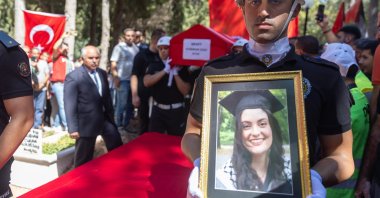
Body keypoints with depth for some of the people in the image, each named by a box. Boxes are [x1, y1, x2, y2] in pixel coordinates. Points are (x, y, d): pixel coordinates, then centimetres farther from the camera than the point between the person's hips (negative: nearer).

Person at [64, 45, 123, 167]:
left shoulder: (102, 73, 6)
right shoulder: (73, 77, -14)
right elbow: (70, 105, -15)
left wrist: (111, 116, 14)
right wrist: (73, 128, -17)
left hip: (104, 119, 6)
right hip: (86, 123, -6)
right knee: (84, 160, 9)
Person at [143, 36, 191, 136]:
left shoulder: (181, 68, -1)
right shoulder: (154, 66, 3)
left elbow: (185, 91, -9)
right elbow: (146, 82, -15)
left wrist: (175, 73, -17)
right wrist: (165, 71, -20)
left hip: (176, 111, -1)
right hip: (158, 110, 1)